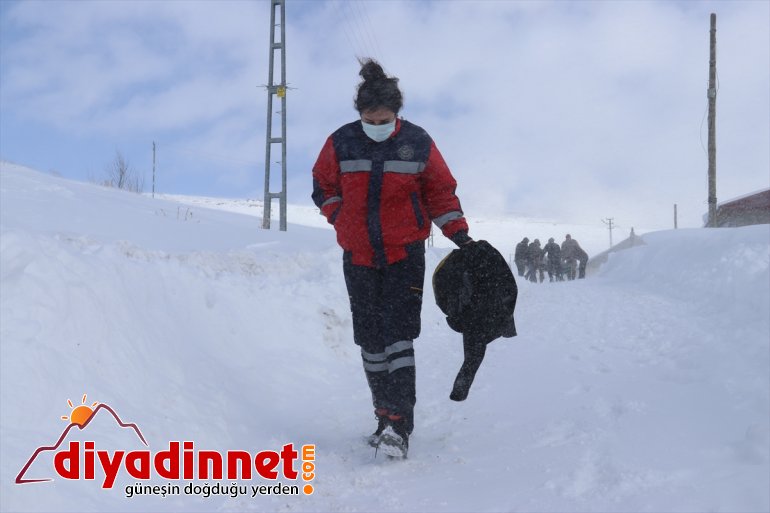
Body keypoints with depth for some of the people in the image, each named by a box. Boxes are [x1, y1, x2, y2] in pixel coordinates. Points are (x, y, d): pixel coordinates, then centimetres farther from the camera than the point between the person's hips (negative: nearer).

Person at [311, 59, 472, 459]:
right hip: (359, 256, 3)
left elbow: (440, 191, 6)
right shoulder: (341, 143, -3)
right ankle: (385, 417, 18)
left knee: (398, 334, -13)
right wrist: (345, 220, -1)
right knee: (370, 338, 6)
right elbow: (323, 188, 11)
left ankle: (398, 426, -14)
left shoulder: (418, 143, -4)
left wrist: (458, 233, -2)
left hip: (405, 253, -2)